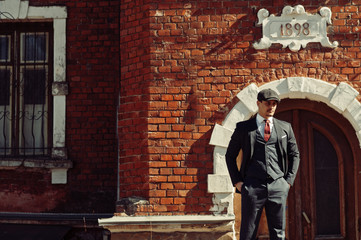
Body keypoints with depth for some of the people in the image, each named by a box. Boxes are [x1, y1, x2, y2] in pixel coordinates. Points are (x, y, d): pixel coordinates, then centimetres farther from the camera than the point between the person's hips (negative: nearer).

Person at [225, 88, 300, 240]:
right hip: (252, 186, -2)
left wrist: (289, 180, 8)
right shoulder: (243, 127, 7)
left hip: (278, 187, 2)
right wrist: (236, 181, 2)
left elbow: (294, 155, 19)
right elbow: (230, 155, 12)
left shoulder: (285, 128, 12)